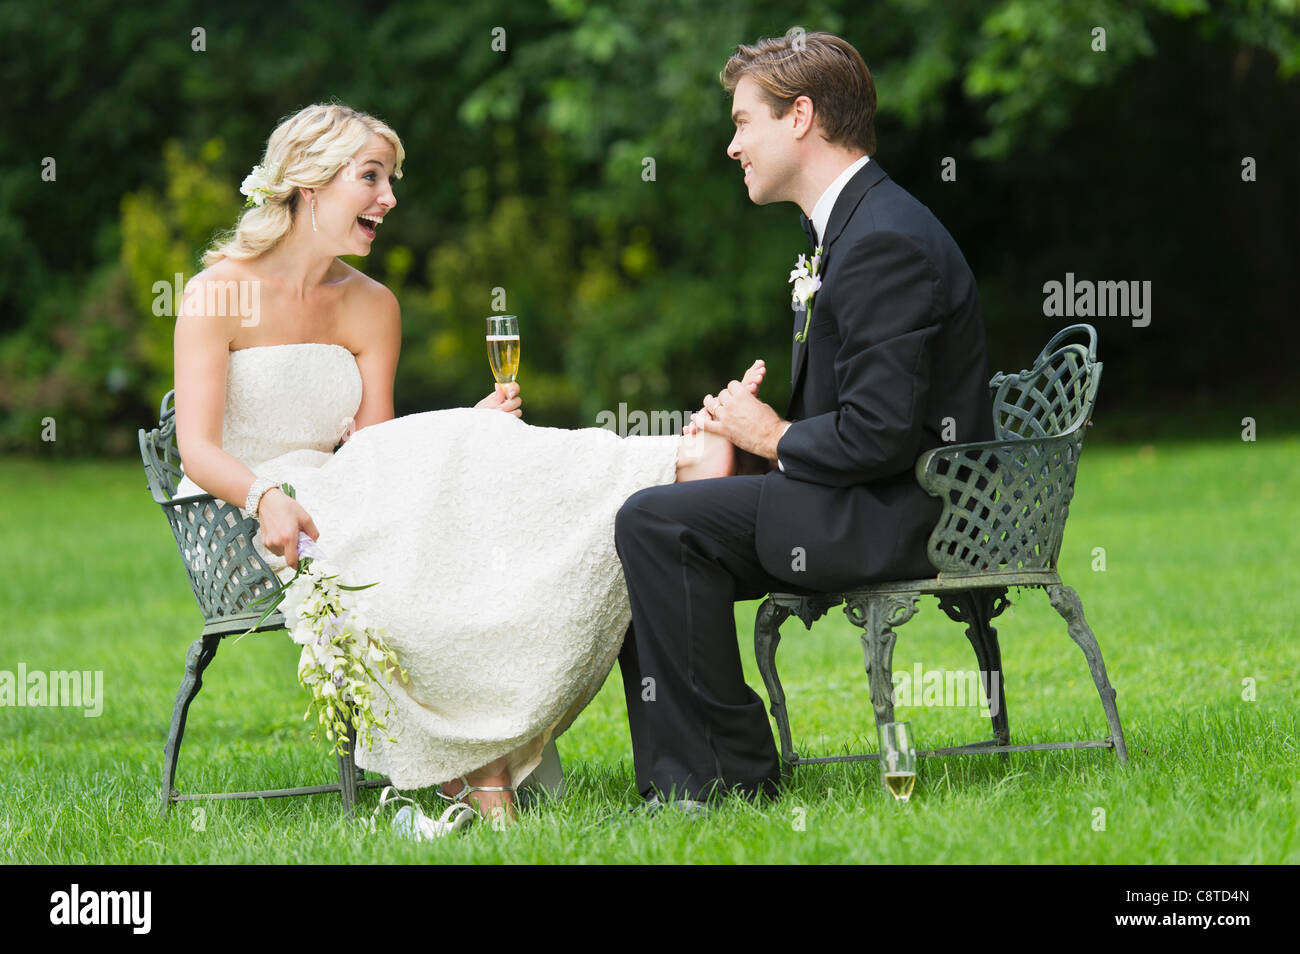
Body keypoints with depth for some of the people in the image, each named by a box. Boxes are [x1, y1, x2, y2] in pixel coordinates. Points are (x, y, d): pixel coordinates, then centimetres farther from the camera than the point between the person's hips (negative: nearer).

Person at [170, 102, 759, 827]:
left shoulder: (371, 307, 10)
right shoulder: (219, 292, -7)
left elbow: (376, 449, 0)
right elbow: (199, 448, -16)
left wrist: (466, 431, -17)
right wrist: (266, 497, -35)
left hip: (335, 494, 6)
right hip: (239, 513, -6)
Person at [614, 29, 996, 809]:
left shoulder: (884, 242, -19)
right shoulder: (849, 225, 16)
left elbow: (880, 434, -25)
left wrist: (775, 438, -8)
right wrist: (744, 429, 4)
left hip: (903, 514, -11)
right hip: (882, 505, 11)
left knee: (656, 523, -19)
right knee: (646, 527, 11)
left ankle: (729, 769, -12)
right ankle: (676, 782, 7)